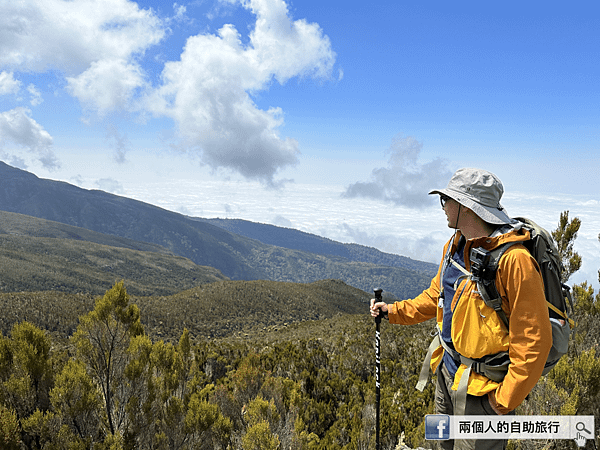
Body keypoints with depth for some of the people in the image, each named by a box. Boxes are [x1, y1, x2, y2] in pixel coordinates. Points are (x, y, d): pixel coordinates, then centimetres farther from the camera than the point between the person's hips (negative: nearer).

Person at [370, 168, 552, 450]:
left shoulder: (514, 260, -25)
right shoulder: (455, 245, 3)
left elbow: (533, 341, -23)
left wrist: (505, 400, -20)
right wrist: (394, 311, 10)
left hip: (482, 386, -8)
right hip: (447, 370, 8)